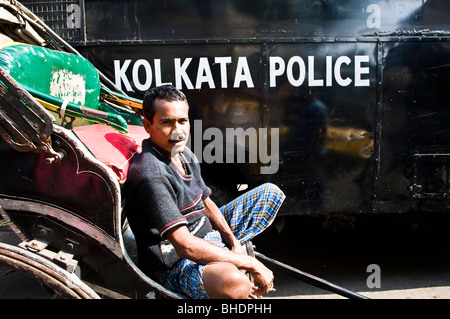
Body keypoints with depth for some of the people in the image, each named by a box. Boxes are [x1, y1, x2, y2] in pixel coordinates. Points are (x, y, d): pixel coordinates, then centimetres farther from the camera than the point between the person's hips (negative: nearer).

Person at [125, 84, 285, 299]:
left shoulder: (184, 154, 2)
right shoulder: (151, 175, -26)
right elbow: (185, 246, -31)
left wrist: (232, 241, -3)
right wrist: (252, 265, -25)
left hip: (208, 234, 9)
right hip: (174, 265, -9)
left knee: (271, 192, 14)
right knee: (232, 281, -44)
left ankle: (233, 250, 1)